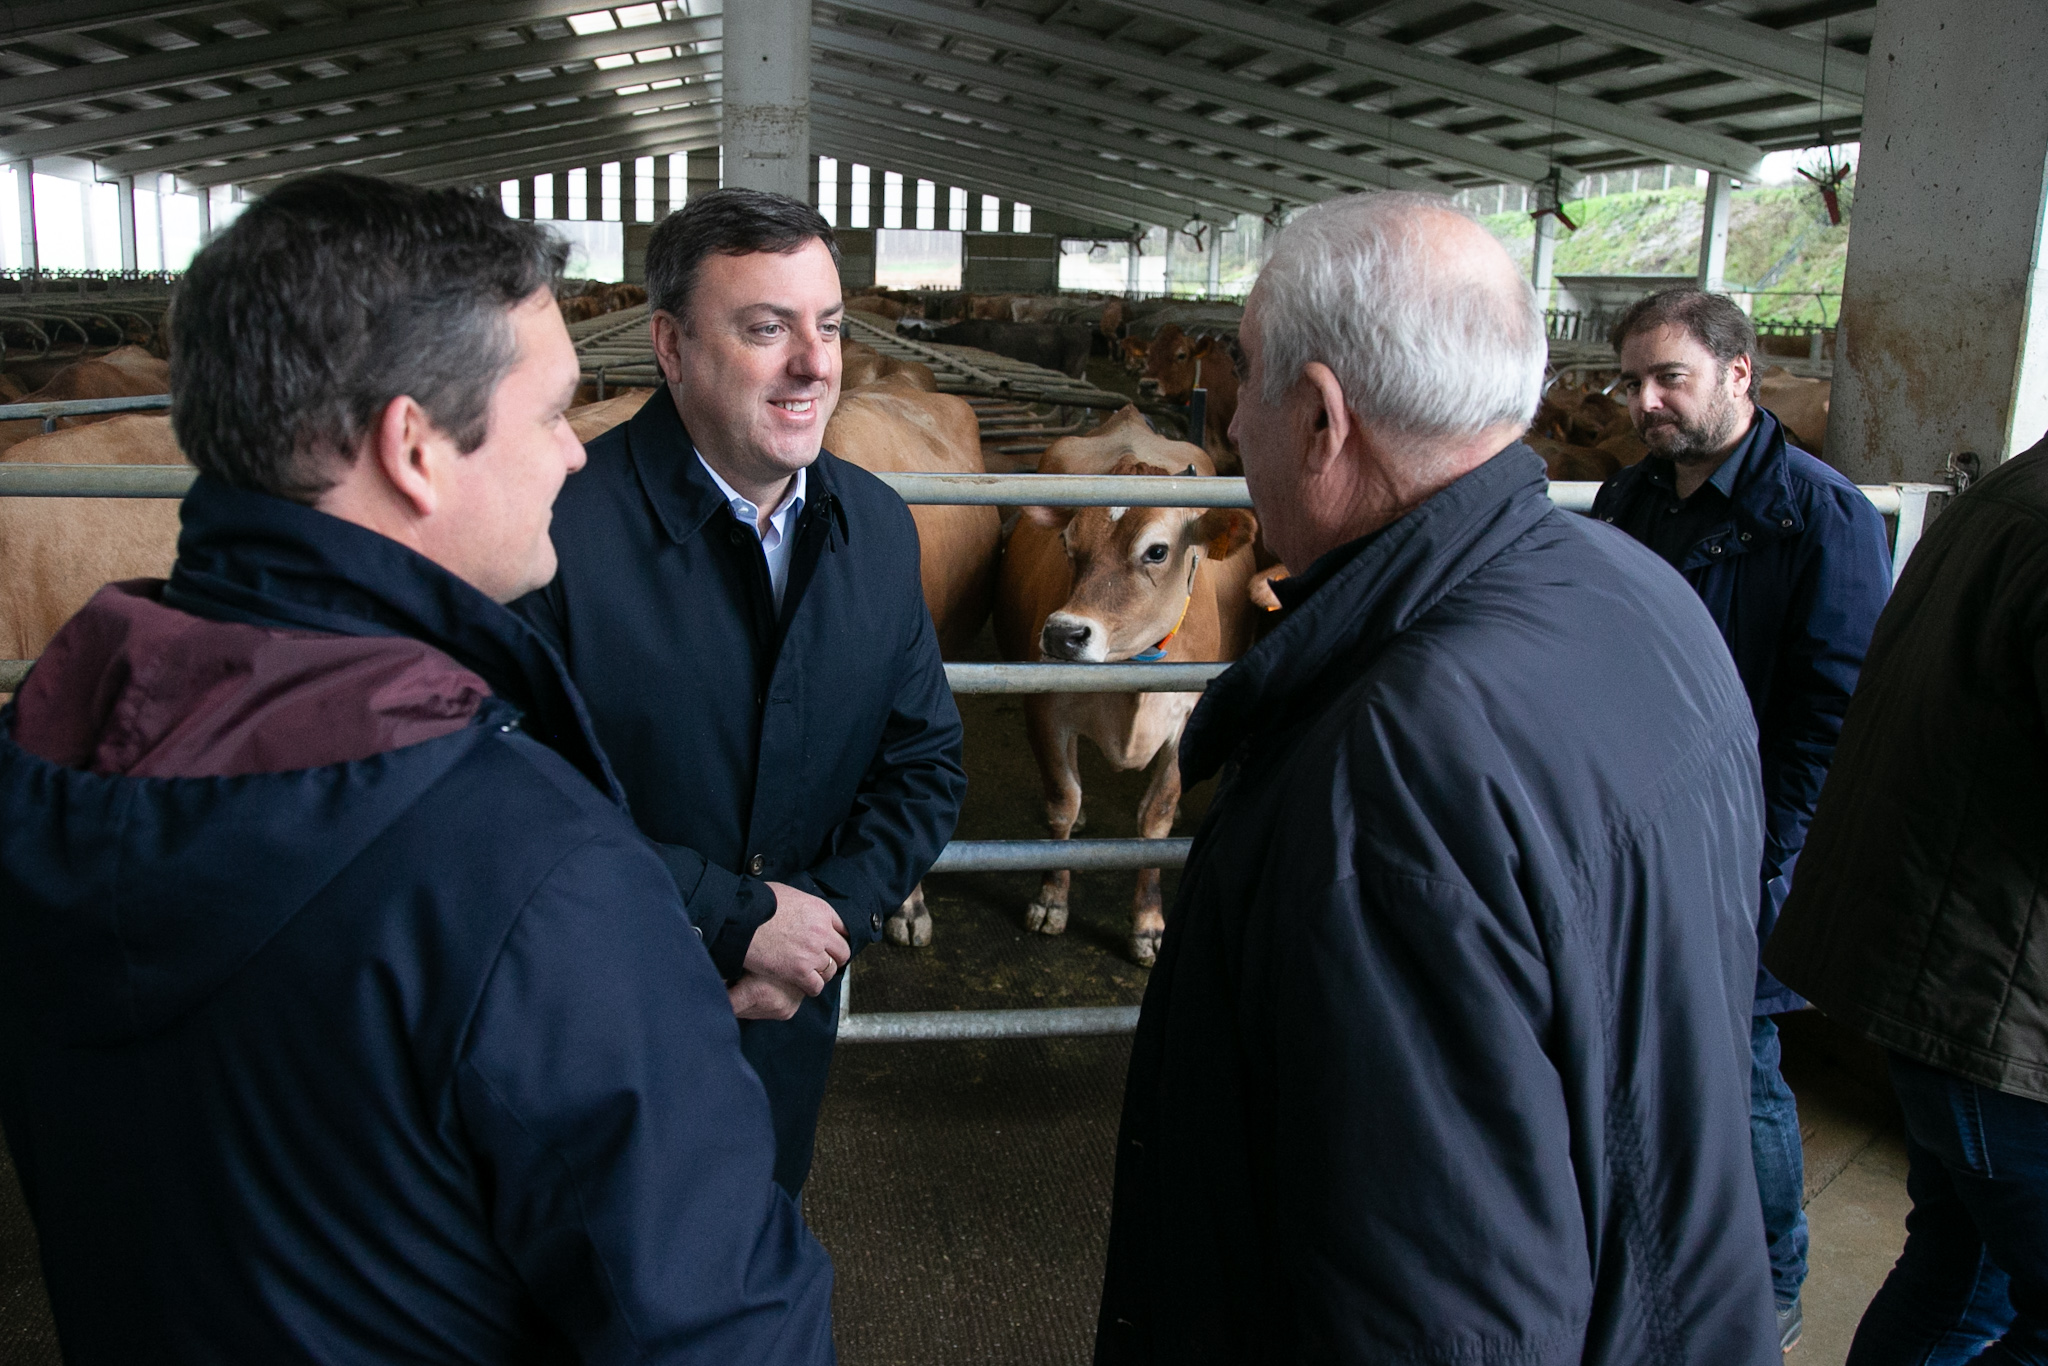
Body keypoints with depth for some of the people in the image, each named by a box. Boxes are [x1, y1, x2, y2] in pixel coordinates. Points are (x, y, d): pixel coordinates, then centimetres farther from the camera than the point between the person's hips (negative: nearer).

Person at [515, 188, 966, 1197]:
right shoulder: (561, 528, -22)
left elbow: (926, 766, 2)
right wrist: (735, 915, -22)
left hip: (790, 1023, 5)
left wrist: (830, 917, -12)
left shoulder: (878, 526, -2)